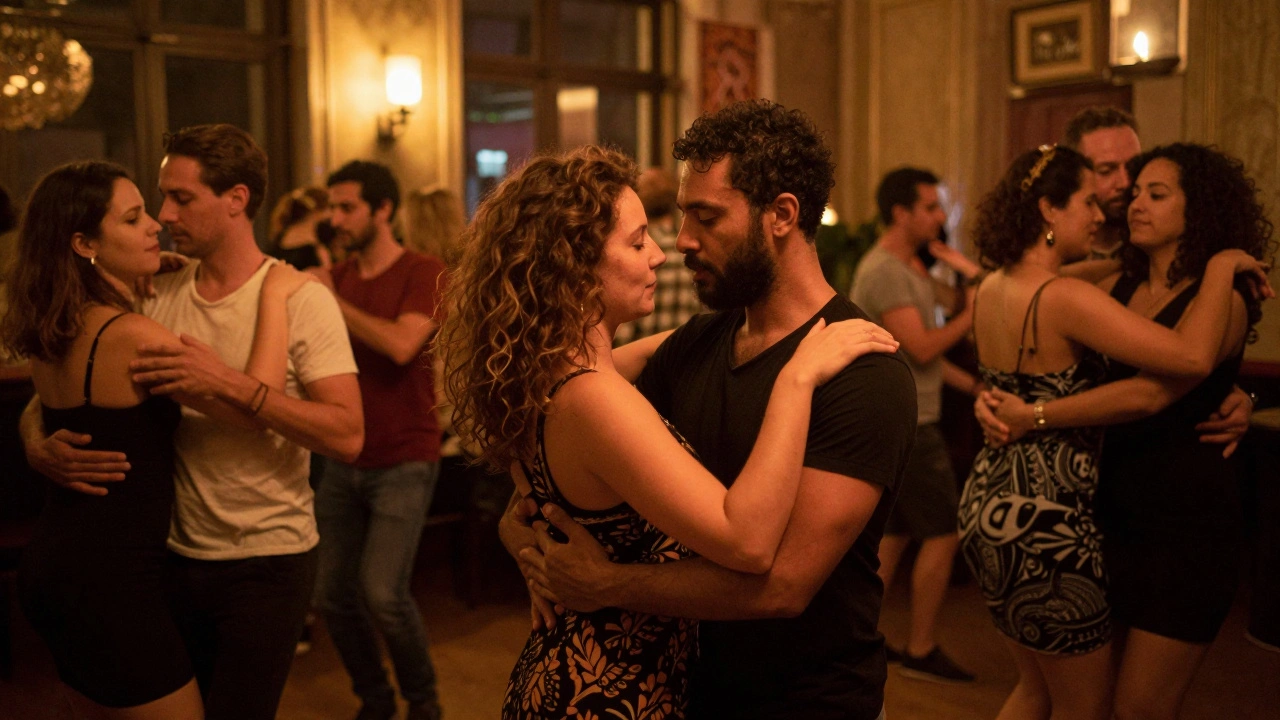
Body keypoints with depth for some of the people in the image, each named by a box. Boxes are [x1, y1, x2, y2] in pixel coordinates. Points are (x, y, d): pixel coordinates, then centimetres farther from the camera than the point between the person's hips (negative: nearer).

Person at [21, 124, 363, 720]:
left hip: (265, 563, -5)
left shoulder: (300, 298, -12)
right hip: (177, 553, 5)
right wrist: (38, 443, -15)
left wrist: (229, 384, -30)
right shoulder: (158, 295, 2)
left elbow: (347, 436, -22)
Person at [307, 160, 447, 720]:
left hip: (404, 461, -6)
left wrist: (333, 301, -15)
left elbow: (401, 344, -23)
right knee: (334, 594, 6)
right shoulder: (336, 276, 11)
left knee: (382, 593, -13)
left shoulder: (426, 275, -8)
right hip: (345, 460, 6)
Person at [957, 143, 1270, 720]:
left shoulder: (991, 288, 5)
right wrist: (1222, 266, -11)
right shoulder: (1063, 299, -21)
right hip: (1045, 521, -9)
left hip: (989, 501, 9)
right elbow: (1192, 357, -27)